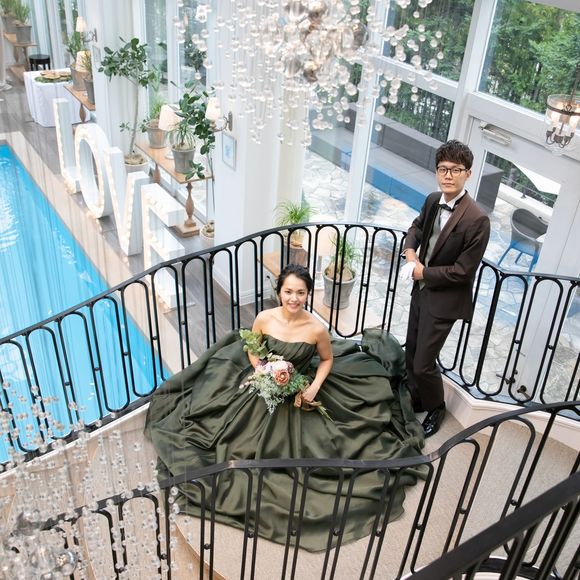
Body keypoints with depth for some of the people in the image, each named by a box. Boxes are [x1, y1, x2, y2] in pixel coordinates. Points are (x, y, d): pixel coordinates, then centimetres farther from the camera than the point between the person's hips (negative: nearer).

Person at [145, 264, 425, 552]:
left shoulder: (317, 328, -24)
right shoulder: (264, 318, -20)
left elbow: (327, 359, -3)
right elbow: (252, 350, -1)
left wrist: (314, 388, -16)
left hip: (298, 392, -1)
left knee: (299, 444, 9)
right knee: (254, 439, 15)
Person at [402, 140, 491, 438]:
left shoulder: (477, 219, -25)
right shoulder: (433, 200, -4)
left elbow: (463, 271, -22)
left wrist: (423, 272, -14)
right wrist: (410, 251, -3)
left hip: (445, 299, -7)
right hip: (421, 289, 7)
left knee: (423, 363, 1)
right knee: (412, 352, 20)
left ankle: (435, 409, 30)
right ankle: (416, 398, 45)